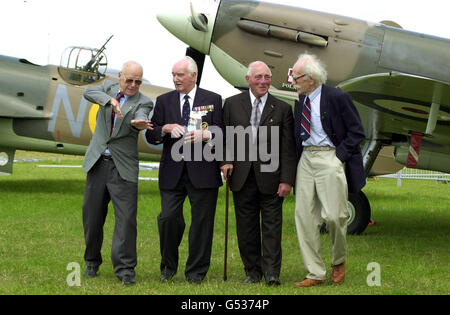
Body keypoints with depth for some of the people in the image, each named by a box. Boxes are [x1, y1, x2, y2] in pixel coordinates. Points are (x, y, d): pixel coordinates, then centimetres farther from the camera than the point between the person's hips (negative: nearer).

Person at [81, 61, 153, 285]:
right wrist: (110, 100, -31)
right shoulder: (109, 88, 7)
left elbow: (141, 117, -24)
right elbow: (88, 92, -13)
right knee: (92, 215, 10)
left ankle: (125, 268, -4)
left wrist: (138, 124, -49)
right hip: (97, 163, 3)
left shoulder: (143, 102, -2)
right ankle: (92, 262, 26)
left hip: (123, 166, -3)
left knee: (126, 218, -10)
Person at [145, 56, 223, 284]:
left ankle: (196, 271, 14)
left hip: (202, 171, -1)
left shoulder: (213, 100, 5)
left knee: (202, 222, 2)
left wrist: (204, 135, -16)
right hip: (172, 172, 2)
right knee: (168, 218, -3)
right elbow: (151, 136, 8)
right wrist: (167, 128, -11)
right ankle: (168, 267, 17)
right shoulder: (164, 101, 11)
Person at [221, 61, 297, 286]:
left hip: (270, 177, -1)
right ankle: (252, 271, 16)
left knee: (272, 225, -2)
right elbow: (225, 137, 10)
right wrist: (226, 160, -7)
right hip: (242, 176, 2)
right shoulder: (232, 104, 7)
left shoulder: (282, 109, 3)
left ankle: (271, 273, 2)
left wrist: (287, 180, -6)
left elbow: (288, 149, 1)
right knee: (246, 227, 7)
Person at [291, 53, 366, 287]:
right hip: (306, 159, 7)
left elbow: (357, 132, -5)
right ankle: (315, 274, 7)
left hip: (330, 157, -6)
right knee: (304, 216, 1)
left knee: (333, 215, -10)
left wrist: (338, 156, -12)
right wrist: (297, 159, 10)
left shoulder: (337, 98, -7)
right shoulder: (301, 101, 13)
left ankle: (339, 261, 19)